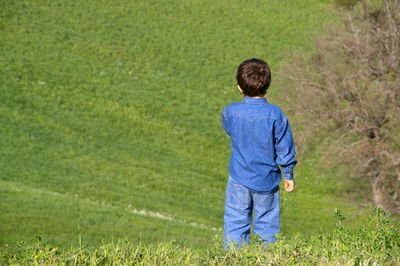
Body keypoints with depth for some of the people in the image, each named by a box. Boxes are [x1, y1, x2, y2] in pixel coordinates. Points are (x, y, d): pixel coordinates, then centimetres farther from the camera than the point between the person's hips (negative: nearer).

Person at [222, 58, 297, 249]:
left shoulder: (230, 112, -8)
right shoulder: (275, 115, -13)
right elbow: (284, 147, -6)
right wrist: (288, 175, 6)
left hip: (239, 179, 0)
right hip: (267, 181, 0)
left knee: (235, 222, 6)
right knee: (266, 225, 10)